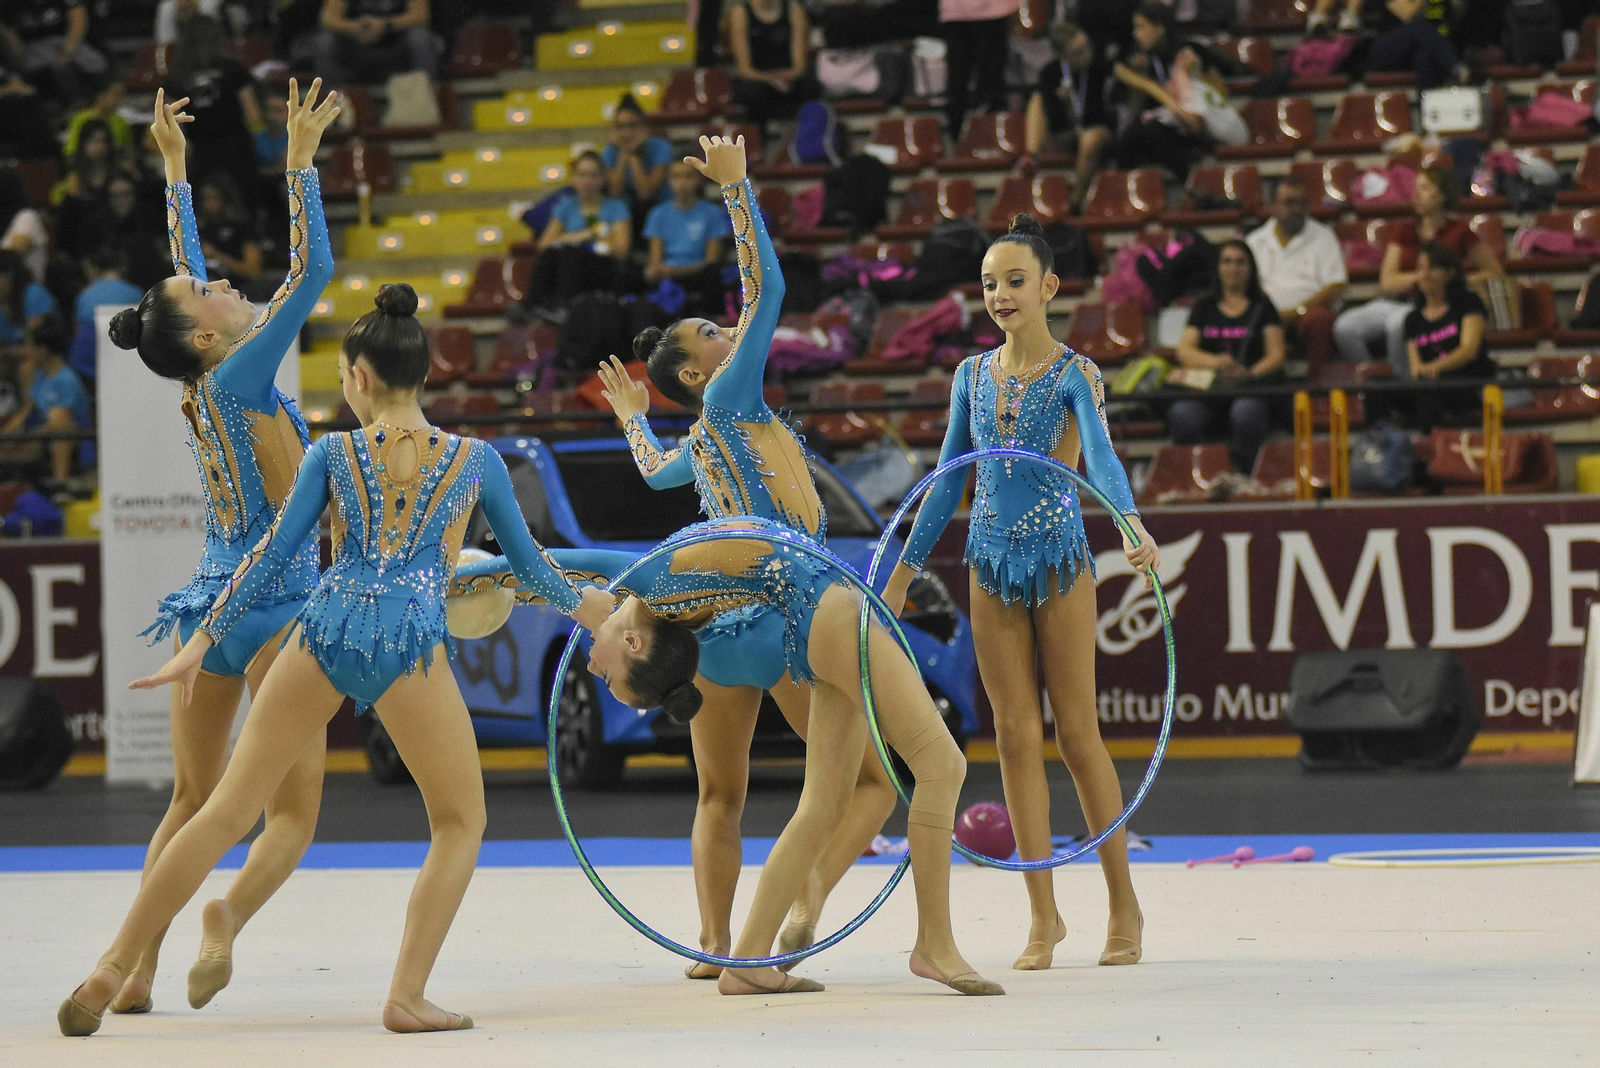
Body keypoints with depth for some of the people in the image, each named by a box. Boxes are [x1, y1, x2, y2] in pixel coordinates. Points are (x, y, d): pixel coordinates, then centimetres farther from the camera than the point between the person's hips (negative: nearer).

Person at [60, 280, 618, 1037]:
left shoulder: (332, 453, 10)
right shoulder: (475, 460, 12)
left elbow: (273, 556, 7)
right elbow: (525, 560, 21)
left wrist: (203, 641, 12)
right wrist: (580, 603, 40)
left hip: (325, 630, 2)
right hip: (411, 642, -1)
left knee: (227, 810, 6)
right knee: (460, 822, 15)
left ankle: (111, 971, 6)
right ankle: (407, 996, 3)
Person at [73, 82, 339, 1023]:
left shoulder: (201, 385, 6)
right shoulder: (239, 377, -11)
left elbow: (185, 267, 20)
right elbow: (312, 269, -16)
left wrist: (176, 169, 26)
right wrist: (301, 161, -13)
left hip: (210, 603, 7)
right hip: (276, 602, -7)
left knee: (193, 803, 13)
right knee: (292, 812, -8)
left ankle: (134, 967, 4)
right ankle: (229, 916, -34)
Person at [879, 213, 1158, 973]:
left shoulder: (1074, 375, -6)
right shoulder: (973, 375, 8)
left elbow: (1101, 457, -23)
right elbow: (949, 480, 15)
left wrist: (1133, 525, -41)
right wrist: (905, 568, 15)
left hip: (1059, 563, -4)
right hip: (992, 566, 4)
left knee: (1077, 733, -1)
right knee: (1015, 737, 2)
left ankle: (1124, 907, 10)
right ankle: (1043, 917, 6)